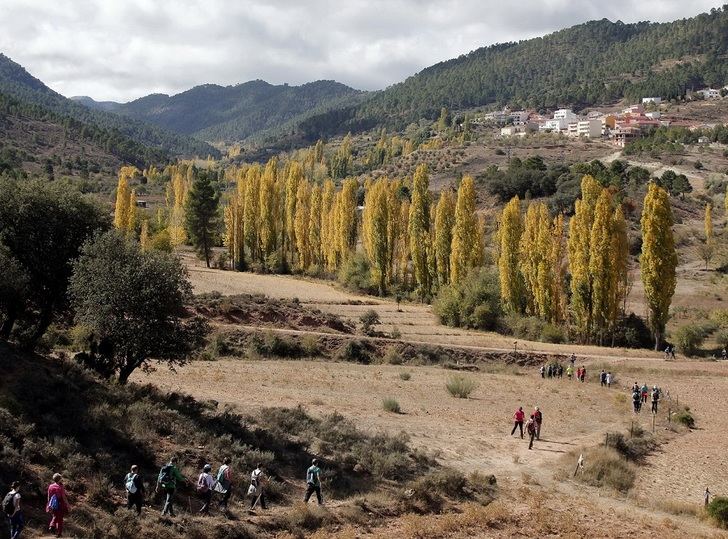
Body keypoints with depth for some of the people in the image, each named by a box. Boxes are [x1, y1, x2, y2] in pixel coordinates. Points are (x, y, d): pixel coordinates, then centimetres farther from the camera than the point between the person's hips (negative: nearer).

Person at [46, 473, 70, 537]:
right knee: (60, 519, 11)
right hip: (60, 506, -4)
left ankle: (51, 526, 4)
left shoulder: (50, 486, -3)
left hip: (53, 505, 4)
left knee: (55, 517, 27)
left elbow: (49, 497, 4)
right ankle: (58, 533, 14)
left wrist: (49, 504, 17)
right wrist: (68, 505, -7)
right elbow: (64, 498, -15)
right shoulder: (60, 487, -17)